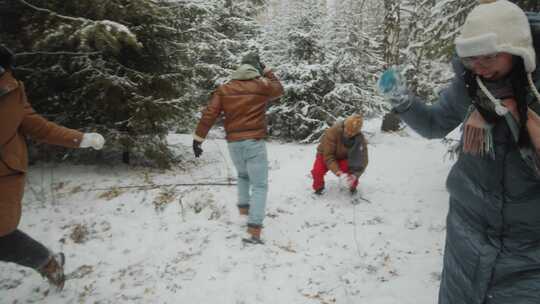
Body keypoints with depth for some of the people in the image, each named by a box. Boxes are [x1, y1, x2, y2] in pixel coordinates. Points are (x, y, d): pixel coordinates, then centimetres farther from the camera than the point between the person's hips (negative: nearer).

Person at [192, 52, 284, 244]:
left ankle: (243, 206, 32)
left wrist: (198, 138, 6)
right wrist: (266, 73, 28)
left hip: (233, 144, 4)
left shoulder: (224, 89, 7)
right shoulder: (262, 85, 0)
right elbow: (279, 90, 22)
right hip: (254, 142, -4)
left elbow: (209, 115, 1)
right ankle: (254, 231, -11)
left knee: (243, 175, 33)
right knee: (260, 185, -1)